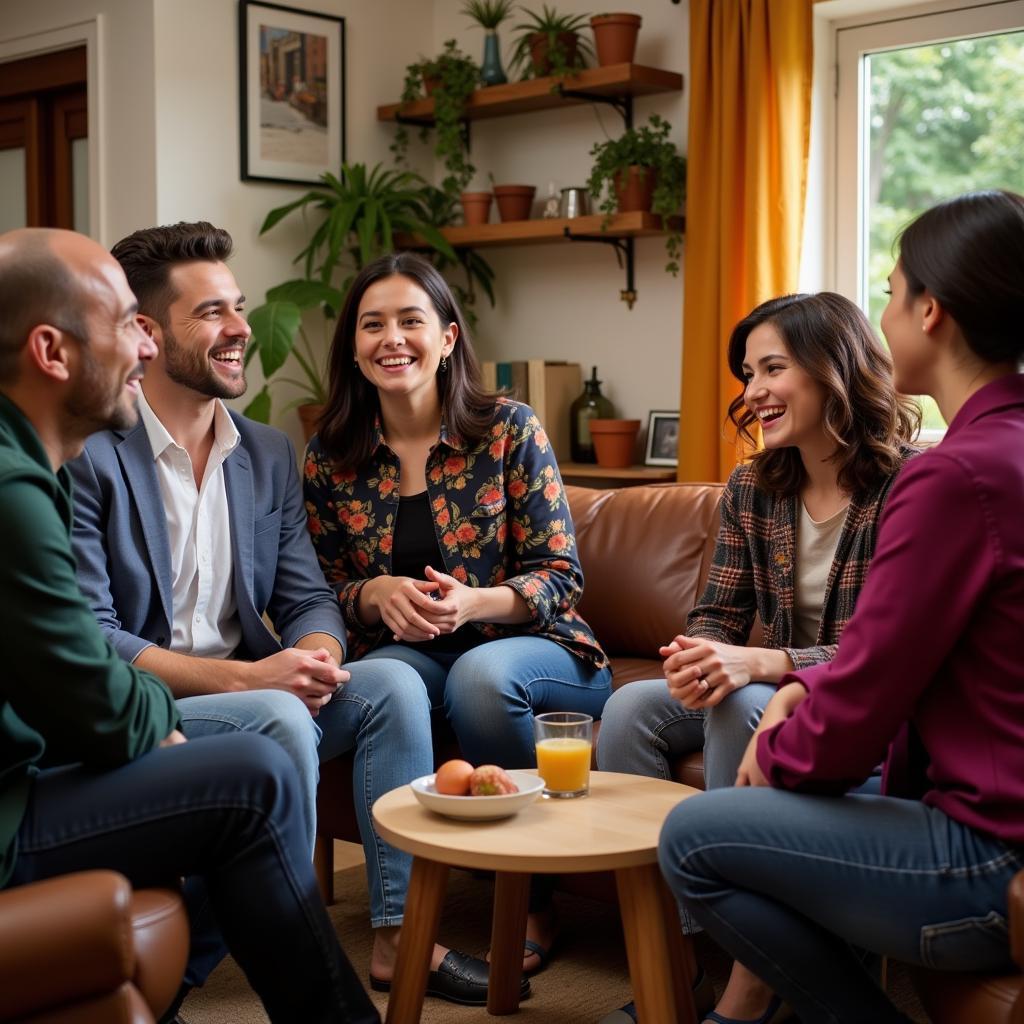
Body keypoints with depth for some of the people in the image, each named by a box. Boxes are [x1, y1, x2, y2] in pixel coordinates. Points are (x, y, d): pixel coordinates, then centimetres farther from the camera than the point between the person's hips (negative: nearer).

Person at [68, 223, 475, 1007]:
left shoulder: (270, 454, 10)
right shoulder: (90, 457, -12)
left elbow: (308, 599, 8)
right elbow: (90, 640, -17)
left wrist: (315, 661, -17)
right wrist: (244, 678, -24)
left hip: (252, 694, 7)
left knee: (392, 686, -16)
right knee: (281, 721, -32)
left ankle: (397, 932, -12)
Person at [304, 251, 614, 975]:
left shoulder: (510, 429, -6)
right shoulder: (331, 459, 2)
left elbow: (561, 576, -6)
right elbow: (326, 588, 8)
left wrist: (472, 602, -25)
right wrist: (378, 595, -16)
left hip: (532, 650, -2)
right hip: (408, 650, 2)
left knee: (480, 672, -35)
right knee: (383, 680, -32)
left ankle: (530, 897, -14)